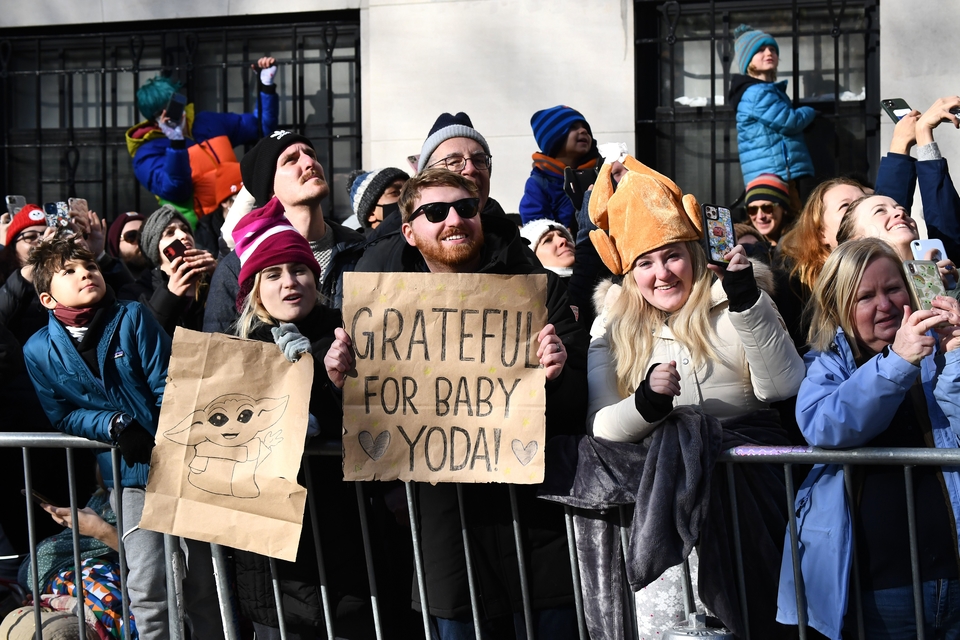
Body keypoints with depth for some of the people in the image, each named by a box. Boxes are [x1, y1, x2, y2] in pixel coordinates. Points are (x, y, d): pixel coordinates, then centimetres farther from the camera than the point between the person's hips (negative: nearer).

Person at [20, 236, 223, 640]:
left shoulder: (132, 318, -5)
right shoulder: (39, 351, -1)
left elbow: (167, 384, -6)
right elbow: (64, 416, 3)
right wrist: (113, 425, -15)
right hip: (128, 471, 1)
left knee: (201, 577, 4)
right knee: (146, 584, -8)